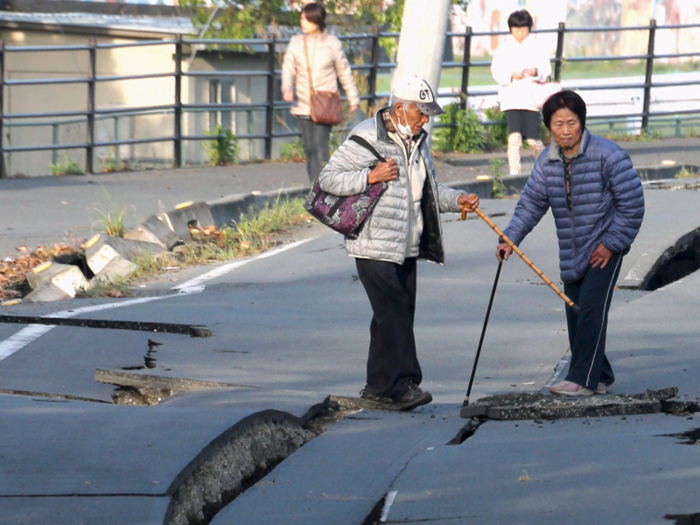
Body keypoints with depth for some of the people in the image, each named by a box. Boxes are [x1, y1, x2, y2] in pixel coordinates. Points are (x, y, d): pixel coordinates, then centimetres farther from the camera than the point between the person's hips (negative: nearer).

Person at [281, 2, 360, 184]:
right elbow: (288, 68, 4)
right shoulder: (296, 42, 4)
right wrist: (287, 87, -17)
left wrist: (353, 98, 16)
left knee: (320, 148, -14)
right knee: (309, 149, 6)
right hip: (303, 106, 3)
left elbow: (344, 72, 9)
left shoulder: (332, 44, -1)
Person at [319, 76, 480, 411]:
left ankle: (379, 385, 17)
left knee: (400, 314, 8)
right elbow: (328, 179, -12)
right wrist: (370, 177, -22)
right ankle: (401, 385, -19)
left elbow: (427, 189, 26)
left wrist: (456, 200, 9)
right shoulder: (366, 138, -10)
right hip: (373, 246, -8)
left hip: (406, 246, 8)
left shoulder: (418, 141, 15)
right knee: (393, 313, -15)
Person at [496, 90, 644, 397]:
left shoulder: (608, 155, -15)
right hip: (571, 253, 7)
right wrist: (510, 238, -9)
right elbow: (531, 202, 5)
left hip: (605, 248, -7)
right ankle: (600, 378, 17)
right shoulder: (548, 162, 3)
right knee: (575, 313, 6)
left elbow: (632, 202, -13)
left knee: (591, 307, -16)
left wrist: (611, 243, -14)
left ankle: (583, 379, -16)